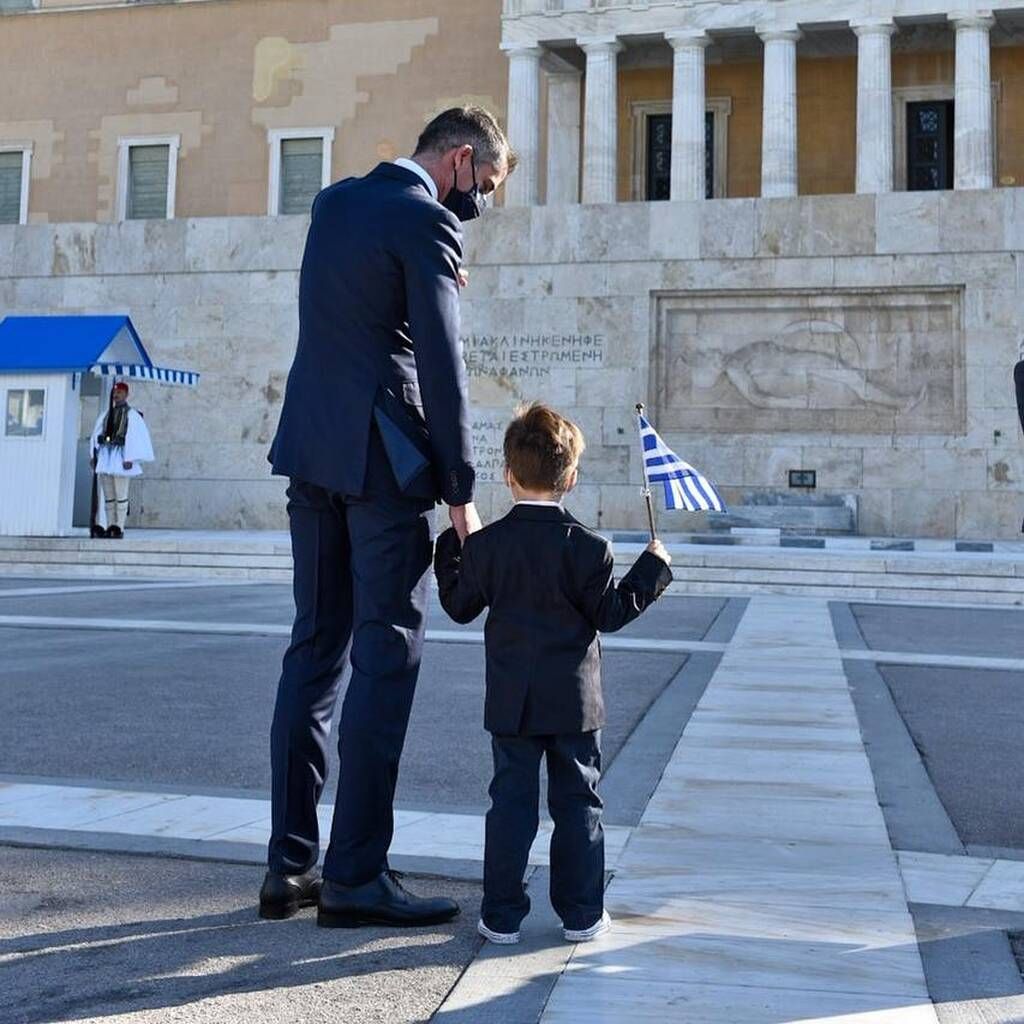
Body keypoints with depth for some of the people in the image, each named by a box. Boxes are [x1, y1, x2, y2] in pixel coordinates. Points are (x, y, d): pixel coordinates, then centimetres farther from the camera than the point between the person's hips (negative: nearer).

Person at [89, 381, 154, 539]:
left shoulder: (131, 415, -3)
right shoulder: (105, 415, 15)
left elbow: (135, 437, -9)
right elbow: (97, 435, 17)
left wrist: (129, 459, -15)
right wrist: (94, 455, 9)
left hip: (120, 458, -6)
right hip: (105, 457, 6)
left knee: (121, 496, -4)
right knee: (108, 495, 6)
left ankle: (119, 528, -2)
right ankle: (110, 527, 10)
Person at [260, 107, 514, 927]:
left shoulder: (336, 201, 16)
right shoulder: (423, 222, -9)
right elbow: (442, 365, -14)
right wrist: (461, 492, -10)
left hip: (312, 452, 8)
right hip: (381, 458, -8)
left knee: (317, 649, 10)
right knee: (387, 657, -3)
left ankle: (290, 864, 13)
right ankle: (356, 875, 0)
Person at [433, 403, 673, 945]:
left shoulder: (484, 544, -5)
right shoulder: (588, 547, -9)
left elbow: (460, 607, 6)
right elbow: (609, 614, -5)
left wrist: (449, 548, 19)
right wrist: (652, 569, 6)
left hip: (510, 702, 1)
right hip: (574, 701, -1)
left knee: (510, 803, 8)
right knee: (578, 803, 10)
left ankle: (502, 914, 11)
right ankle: (581, 913, 15)